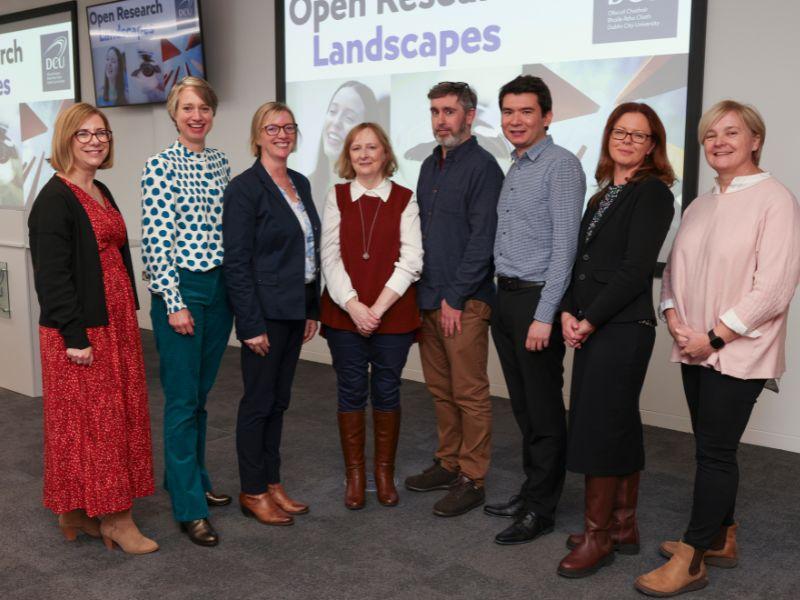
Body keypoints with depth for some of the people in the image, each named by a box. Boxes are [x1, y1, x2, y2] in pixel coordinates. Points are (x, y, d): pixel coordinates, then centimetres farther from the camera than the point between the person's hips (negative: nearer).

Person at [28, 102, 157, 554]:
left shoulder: (102, 193, 15)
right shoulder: (55, 199, -11)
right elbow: (51, 274, -17)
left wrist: (128, 317, 15)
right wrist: (75, 336, -19)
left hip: (116, 322, 9)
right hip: (81, 329, -9)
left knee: (119, 415, 11)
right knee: (92, 419, 0)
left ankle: (79, 512, 24)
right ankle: (115, 518, 10)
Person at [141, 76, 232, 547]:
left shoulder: (221, 163, 10)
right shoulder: (161, 166, -9)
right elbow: (156, 240, -13)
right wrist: (174, 303, -15)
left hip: (220, 287, 6)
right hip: (181, 288, -6)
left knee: (201, 393, 17)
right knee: (183, 398, -1)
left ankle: (193, 477, 33)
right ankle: (189, 507, 8)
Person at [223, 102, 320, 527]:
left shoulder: (300, 184, 11)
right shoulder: (244, 189, -12)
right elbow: (236, 262, -15)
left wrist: (313, 309, 11)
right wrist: (251, 325, -18)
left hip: (295, 310, 7)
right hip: (265, 312, -7)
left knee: (278, 400, 15)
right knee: (258, 402, 4)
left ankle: (271, 483, 28)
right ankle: (252, 493, 18)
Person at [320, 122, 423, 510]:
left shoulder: (405, 200, 2)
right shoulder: (337, 197, 6)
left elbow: (410, 261, -5)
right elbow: (330, 256, 0)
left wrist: (378, 308, -12)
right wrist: (354, 306, -11)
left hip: (393, 313, -1)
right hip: (344, 312, 1)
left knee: (387, 391, 6)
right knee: (351, 391, 6)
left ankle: (385, 471, 22)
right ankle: (354, 474, 19)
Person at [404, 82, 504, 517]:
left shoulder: (481, 166, -9)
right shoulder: (430, 166, 16)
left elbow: (481, 240, -15)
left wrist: (454, 297, -15)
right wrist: (420, 292, 12)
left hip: (464, 301, -8)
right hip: (428, 298, 8)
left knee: (469, 394, 0)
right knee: (440, 390, 15)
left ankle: (472, 479, 9)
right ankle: (448, 463, 27)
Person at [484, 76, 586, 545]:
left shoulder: (561, 165, -10)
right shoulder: (514, 169, 16)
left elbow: (564, 246, -17)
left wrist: (544, 316, -20)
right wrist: (501, 298, 10)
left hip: (537, 299, -8)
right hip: (506, 297, 8)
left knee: (544, 410, 2)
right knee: (523, 406, 16)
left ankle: (541, 510, 13)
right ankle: (530, 492, 29)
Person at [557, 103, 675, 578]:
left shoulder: (653, 192, -7)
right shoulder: (604, 193, 17)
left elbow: (636, 268, -15)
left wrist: (590, 320, -13)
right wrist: (569, 313, -1)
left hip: (623, 327, -8)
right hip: (592, 327, 8)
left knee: (599, 427, -5)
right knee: (620, 426, 13)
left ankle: (598, 536, 8)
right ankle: (624, 527, 23)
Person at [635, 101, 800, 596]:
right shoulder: (698, 207, 12)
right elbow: (675, 271, 15)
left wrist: (715, 337, -15)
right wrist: (676, 324, -2)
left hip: (739, 353, -6)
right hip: (695, 350, 7)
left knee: (715, 450, -2)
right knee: (713, 448, 13)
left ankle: (693, 560, 7)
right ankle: (722, 540, 28)